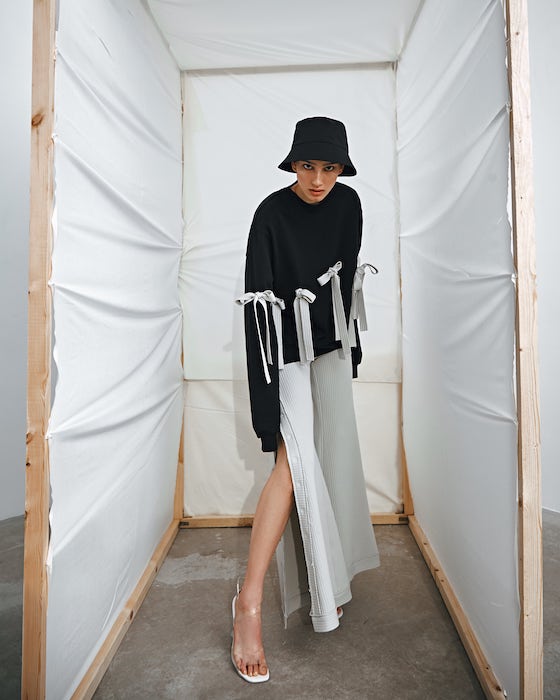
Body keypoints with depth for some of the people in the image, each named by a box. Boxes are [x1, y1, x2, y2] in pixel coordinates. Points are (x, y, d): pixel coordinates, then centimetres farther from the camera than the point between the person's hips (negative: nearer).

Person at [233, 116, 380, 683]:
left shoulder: (347, 204, 1)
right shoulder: (271, 214, -17)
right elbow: (260, 302, -22)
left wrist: (353, 344, 15)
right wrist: (266, 401, -26)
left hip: (331, 344, 6)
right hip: (288, 349, -6)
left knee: (334, 458, 10)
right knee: (295, 460, -17)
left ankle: (330, 578, 31)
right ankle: (249, 603, -5)